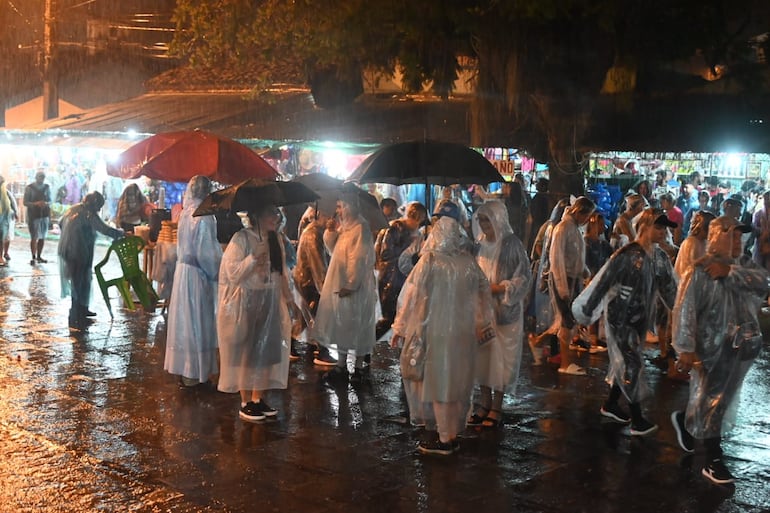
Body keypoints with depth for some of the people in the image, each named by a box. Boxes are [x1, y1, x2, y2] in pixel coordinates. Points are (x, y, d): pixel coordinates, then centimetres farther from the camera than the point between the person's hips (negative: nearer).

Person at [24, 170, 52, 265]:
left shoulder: (47, 187, 7)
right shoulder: (29, 188, -4)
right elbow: (25, 202, -5)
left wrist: (46, 203, -10)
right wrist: (36, 203, -21)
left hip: (44, 215, 4)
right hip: (33, 216, -4)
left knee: (42, 237, 6)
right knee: (34, 237, -5)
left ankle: (39, 256, 15)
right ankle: (33, 258, 0)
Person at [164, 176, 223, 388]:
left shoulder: (186, 213, 6)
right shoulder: (204, 217, -18)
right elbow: (207, 251, -18)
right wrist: (216, 272, -4)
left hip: (182, 269, 8)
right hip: (197, 275, -8)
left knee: (185, 319, 15)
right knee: (196, 321, 1)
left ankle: (183, 367, 24)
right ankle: (193, 372, 8)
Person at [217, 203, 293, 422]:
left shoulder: (274, 240, 7)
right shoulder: (241, 238, -13)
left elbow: (282, 273, 13)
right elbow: (232, 272, -18)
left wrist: (287, 298, 11)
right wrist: (254, 258, -27)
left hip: (270, 303, 6)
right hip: (246, 304, -6)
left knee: (266, 351, 8)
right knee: (246, 353, 1)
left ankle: (257, 399, 19)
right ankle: (245, 403, 10)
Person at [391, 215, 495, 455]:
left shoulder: (429, 261, -12)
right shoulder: (469, 262, -2)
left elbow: (412, 295, -11)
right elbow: (483, 293, 8)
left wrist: (401, 329, -3)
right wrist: (483, 325, 20)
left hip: (433, 333, -4)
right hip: (463, 334, 4)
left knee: (434, 381, 7)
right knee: (456, 381, 13)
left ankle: (435, 433, 11)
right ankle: (451, 433, 22)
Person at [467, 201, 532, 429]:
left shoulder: (511, 244, -9)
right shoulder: (480, 244, 8)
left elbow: (524, 277, -9)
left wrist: (500, 288, -16)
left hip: (504, 310, -5)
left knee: (501, 356, 0)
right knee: (482, 354, 8)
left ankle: (496, 407, 9)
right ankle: (484, 403, 18)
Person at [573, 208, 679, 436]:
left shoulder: (660, 257, 3)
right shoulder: (627, 255, -19)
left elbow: (670, 288, 7)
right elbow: (603, 282, -18)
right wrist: (587, 311, -16)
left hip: (640, 317, 7)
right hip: (620, 316, -7)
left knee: (625, 362, 16)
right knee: (632, 363, -5)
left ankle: (610, 405, 33)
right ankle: (637, 420, 2)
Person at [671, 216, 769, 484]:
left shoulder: (742, 268, 10)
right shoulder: (700, 270, -13)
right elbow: (685, 309, -20)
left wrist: (730, 272, -23)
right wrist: (685, 349, -25)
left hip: (741, 347, 7)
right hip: (713, 347, -7)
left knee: (724, 400, 20)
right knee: (712, 403, 3)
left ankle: (684, 420, 42)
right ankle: (713, 462, 13)